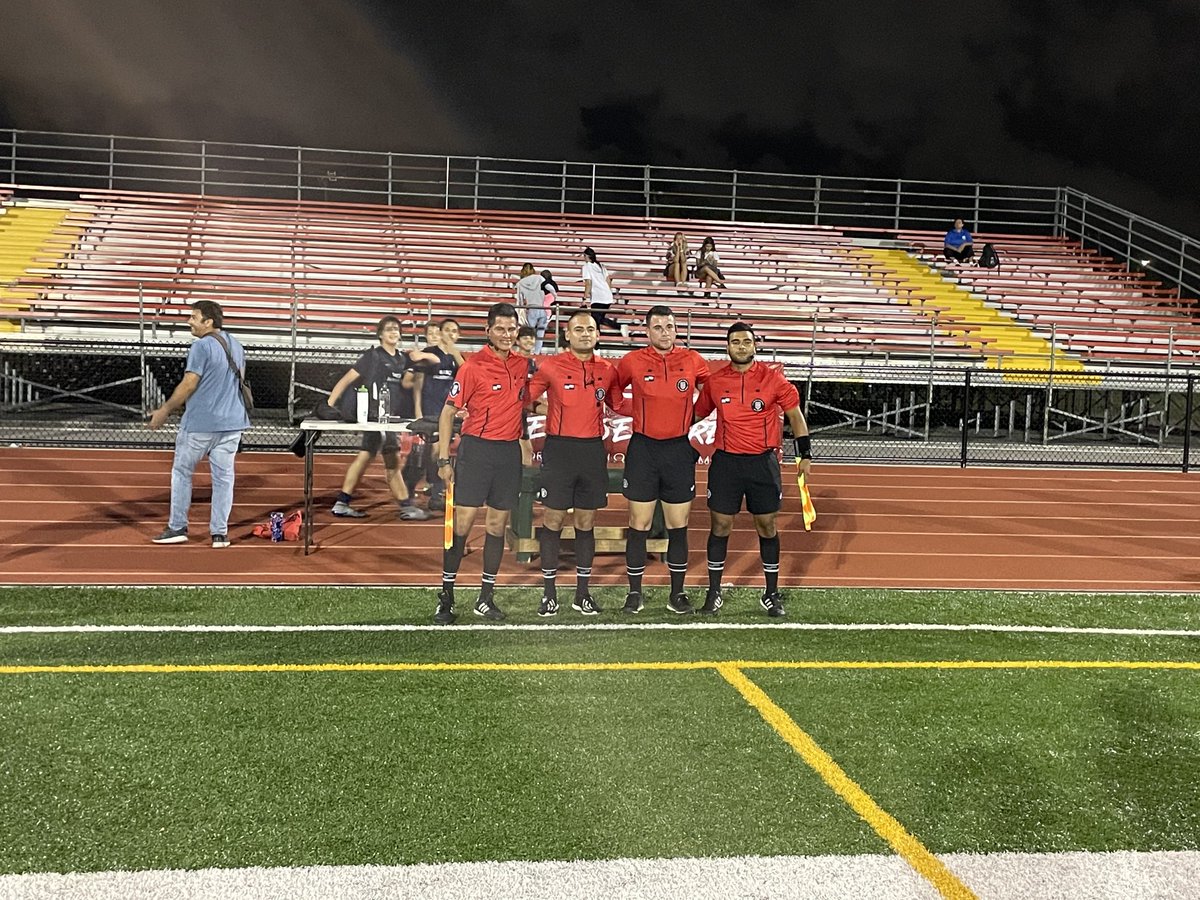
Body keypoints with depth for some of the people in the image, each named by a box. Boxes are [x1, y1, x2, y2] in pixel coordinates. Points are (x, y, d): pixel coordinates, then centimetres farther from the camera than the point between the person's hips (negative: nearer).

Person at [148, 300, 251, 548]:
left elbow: (188, 385, -15)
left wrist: (164, 411, -5)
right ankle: (220, 533, 7)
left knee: (181, 472, 10)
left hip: (199, 425, -6)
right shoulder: (236, 346, 10)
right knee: (223, 477, 7)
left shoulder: (201, 347, -14)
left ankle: (177, 528, 14)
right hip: (232, 423, 6)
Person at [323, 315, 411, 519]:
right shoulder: (373, 356, -7)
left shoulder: (402, 359, 12)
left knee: (365, 456, 10)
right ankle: (406, 507, 2)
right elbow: (346, 380, -8)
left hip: (391, 417, 7)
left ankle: (342, 504, 16)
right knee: (392, 461, -5)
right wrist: (328, 405, -13)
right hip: (376, 416, -7)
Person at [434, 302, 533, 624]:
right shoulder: (473, 366, -8)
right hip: (476, 448, -5)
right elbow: (448, 412, -6)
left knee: (497, 525, 8)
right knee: (463, 522, -5)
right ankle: (446, 597, 5)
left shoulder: (523, 365, 7)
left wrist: (524, 440, 11)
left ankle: (486, 598, 17)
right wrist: (443, 458, -10)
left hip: (509, 450, 5)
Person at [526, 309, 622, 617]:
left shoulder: (608, 370, 7)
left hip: (593, 450, 3)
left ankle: (582, 592, 17)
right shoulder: (551, 366, -2)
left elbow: (617, 405, 20)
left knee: (586, 523, 9)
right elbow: (525, 398, 1)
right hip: (559, 449, -3)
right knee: (552, 521, 0)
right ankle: (549, 592, 10)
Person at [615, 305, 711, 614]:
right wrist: (636, 414, 6)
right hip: (643, 449, -1)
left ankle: (677, 593, 16)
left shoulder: (692, 361, 1)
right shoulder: (632, 361, -3)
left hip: (679, 449, 2)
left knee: (679, 526, 6)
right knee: (639, 525, 2)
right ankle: (635, 592, 13)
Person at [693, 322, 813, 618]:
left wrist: (805, 454, 2)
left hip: (763, 462, -1)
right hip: (726, 462, 1)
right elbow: (697, 413, 15)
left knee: (766, 526, 7)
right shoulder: (715, 381, 1)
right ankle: (714, 593, 15)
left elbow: (795, 415, 4)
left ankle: (771, 594, 19)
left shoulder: (772, 378, -3)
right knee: (720, 526, 4)